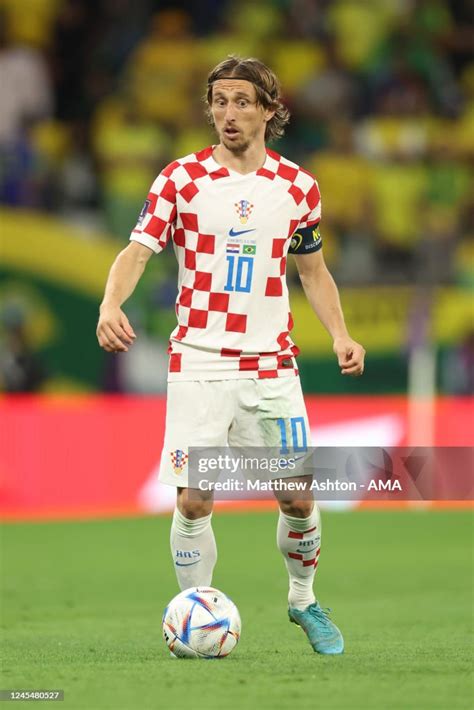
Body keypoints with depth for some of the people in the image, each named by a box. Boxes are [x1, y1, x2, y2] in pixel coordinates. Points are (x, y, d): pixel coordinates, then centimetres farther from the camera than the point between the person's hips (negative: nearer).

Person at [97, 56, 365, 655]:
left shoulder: (297, 187, 5)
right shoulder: (182, 179, -2)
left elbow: (313, 270, 17)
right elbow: (138, 250, -9)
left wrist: (339, 335, 2)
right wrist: (111, 302, -29)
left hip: (272, 365, 2)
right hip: (198, 364, -2)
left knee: (298, 498, 1)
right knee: (193, 500, -8)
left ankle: (303, 601, 26)